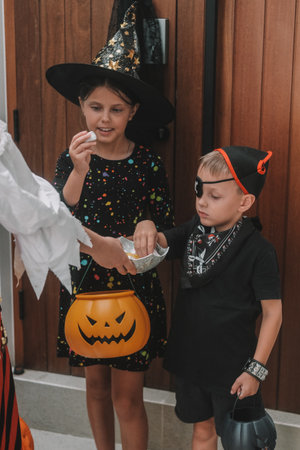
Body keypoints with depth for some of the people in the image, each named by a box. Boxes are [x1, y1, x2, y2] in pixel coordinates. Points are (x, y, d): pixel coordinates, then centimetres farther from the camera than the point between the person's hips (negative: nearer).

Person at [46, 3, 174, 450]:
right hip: (84, 283, 3)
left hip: (134, 287, -2)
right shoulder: (70, 159, -4)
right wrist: (78, 172, -25)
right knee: (96, 384, 20)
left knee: (127, 398, 5)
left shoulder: (147, 162, -8)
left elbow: (165, 228, -3)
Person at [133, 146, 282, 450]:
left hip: (233, 369, -5)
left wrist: (256, 369, -13)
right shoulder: (195, 231, -2)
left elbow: (272, 312, -15)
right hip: (190, 358, 5)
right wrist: (146, 227, -28)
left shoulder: (258, 251, -19)